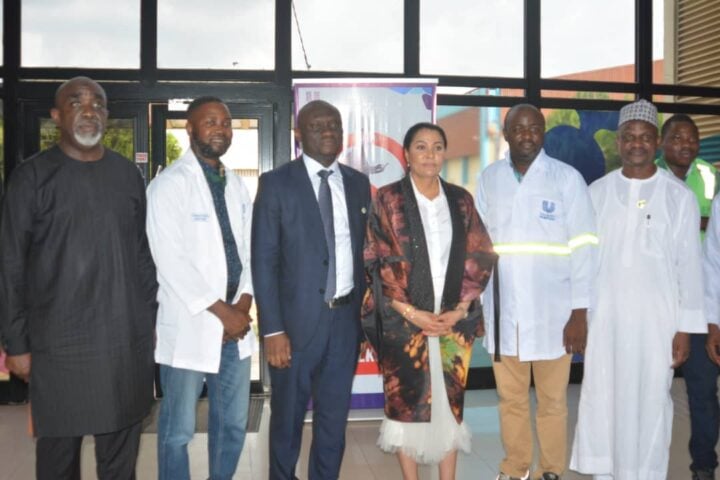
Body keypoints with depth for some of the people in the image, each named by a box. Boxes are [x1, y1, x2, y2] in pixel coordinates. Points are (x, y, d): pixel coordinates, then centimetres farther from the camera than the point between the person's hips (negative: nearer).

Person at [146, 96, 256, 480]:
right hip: (188, 326, -6)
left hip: (235, 323, 6)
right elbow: (170, 261, -16)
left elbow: (249, 249, 11)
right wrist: (222, 311, -14)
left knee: (233, 423, 15)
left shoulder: (237, 185, 12)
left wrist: (243, 306, -4)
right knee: (178, 429, 7)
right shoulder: (169, 184, -9)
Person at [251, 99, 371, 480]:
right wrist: (272, 330, -14)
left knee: (334, 418, 14)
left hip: (346, 319, 4)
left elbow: (363, 251, 11)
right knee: (288, 419, 11)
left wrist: (366, 313, 7)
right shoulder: (276, 183, -5)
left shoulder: (358, 184, 8)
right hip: (297, 319, -3)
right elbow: (263, 261, -8)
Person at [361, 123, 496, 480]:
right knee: (407, 403, 4)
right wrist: (412, 312, -13)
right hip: (403, 320, -2)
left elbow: (480, 257, 5)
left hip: (454, 319, 3)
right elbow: (377, 263, -7)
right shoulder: (388, 199, -2)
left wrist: (459, 310, -6)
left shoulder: (461, 201, 8)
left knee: (450, 403, 8)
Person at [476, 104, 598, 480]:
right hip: (502, 311, 3)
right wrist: (473, 301, 5)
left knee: (552, 400, 9)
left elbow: (582, 248, -5)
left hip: (551, 311, -2)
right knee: (510, 398, 13)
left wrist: (580, 311, -8)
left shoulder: (567, 178, -4)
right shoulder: (489, 179, 4)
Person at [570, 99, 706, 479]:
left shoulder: (680, 197, -1)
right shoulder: (597, 192, 3)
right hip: (604, 315, 2)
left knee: (649, 403, 5)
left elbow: (688, 265, -1)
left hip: (656, 318, -1)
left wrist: (686, 327, -3)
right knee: (601, 400, 7)